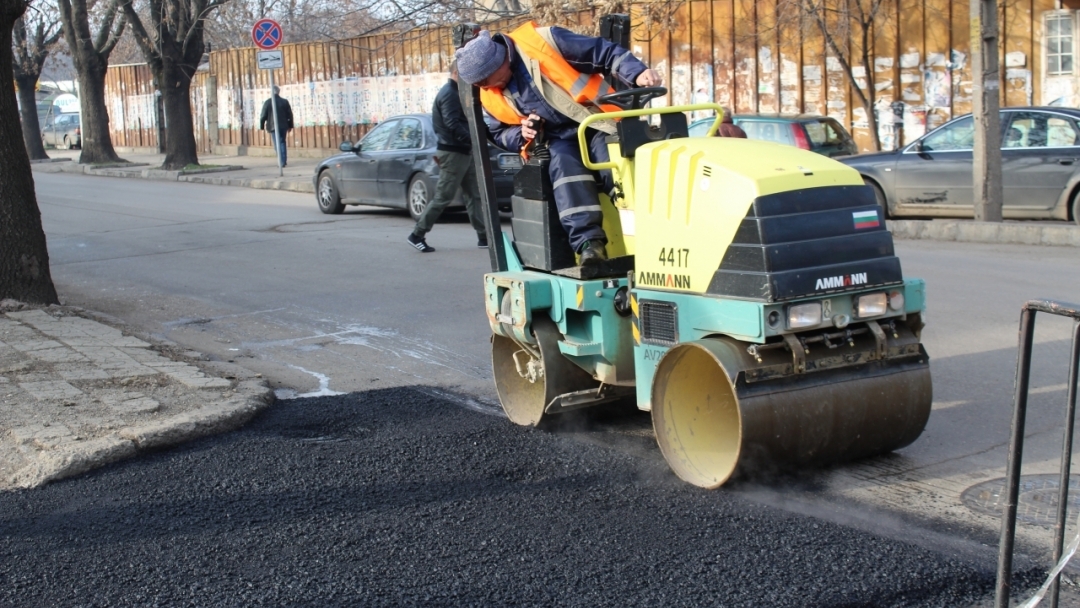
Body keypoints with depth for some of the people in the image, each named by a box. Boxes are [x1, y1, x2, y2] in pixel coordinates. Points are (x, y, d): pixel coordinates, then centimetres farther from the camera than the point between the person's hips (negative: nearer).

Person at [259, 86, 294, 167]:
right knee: (282, 143, 14)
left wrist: (262, 126, 6)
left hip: (273, 127, -3)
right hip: (283, 126, 3)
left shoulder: (267, 102, -5)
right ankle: (283, 161, 12)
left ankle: (282, 162, -11)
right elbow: (290, 115, 7)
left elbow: (263, 116, -5)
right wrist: (290, 126, 15)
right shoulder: (285, 101, 4)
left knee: (277, 145, -2)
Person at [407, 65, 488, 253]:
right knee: (443, 197, -6)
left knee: (474, 195, 7)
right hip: (453, 153, -10)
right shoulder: (449, 94, -14)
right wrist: (474, 140, -27)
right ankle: (417, 235, 1)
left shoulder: (454, 92, 18)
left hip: (463, 152, 10)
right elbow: (452, 125, -24)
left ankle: (484, 237, 8)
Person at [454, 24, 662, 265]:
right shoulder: (489, 96, 2)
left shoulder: (544, 42, -14)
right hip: (558, 140, 3)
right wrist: (521, 134, -5)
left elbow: (608, 54, -10)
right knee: (565, 165, -29)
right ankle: (589, 243, -40)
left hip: (598, 125, -2)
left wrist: (638, 74, -24)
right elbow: (499, 133, 17)